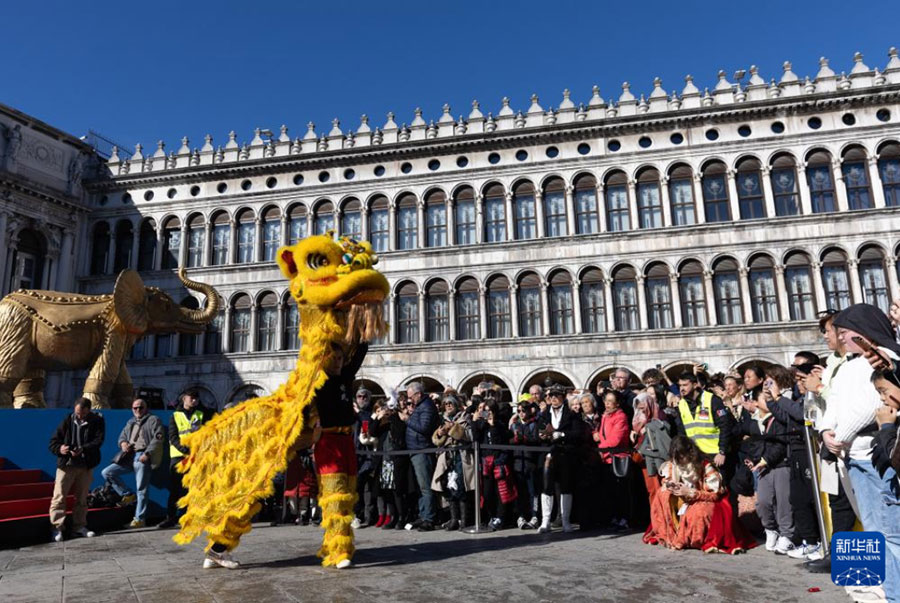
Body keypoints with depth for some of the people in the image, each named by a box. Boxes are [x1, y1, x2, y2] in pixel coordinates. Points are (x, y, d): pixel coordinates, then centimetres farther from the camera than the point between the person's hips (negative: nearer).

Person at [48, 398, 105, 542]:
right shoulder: (67, 421, 0)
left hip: (86, 466, 1)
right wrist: (60, 448, -21)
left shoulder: (97, 422, -1)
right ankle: (57, 528, 1)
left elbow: (98, 440, -12)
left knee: (82, 498, 10)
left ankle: (79, 526, 20)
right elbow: (53, 441, 2)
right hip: (66, 465, -1)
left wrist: (83, 449, -28)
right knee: (59, 497, -5)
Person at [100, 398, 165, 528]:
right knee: (107, 473, -4)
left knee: (141, 489, -4)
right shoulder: (130, 423, 24)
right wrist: (123, 443, 0)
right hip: (129, 457, 7)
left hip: (143, 457, -7)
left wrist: (147, 453, -17)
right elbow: (122, 436, 25)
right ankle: (127, 495, 7)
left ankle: (140, 519, 3)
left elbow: (158, 438, -7)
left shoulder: (153, 420, 3)